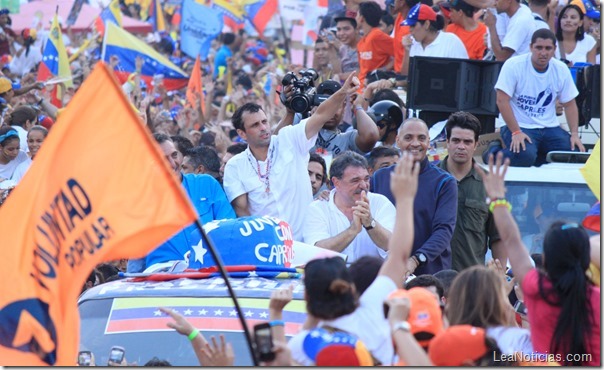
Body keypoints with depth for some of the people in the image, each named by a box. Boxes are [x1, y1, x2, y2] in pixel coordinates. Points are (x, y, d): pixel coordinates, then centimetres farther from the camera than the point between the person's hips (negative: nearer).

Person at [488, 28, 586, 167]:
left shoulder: (561, 70, 3)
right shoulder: (513, 66, -11)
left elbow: (569, 104, 10)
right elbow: (502, 101, -15)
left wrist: (574, 134, -4)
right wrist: (516, 132, -23)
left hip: (550, 128, 5)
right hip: (519, 125, -5)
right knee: (525, 156, -34)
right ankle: (493, 154, -2)